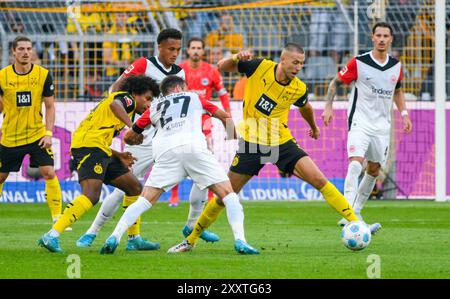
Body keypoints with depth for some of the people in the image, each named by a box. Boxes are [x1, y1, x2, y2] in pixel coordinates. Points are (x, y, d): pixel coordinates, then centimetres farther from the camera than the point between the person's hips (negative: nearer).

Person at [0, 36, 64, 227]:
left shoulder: (43, 75, -6)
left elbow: (49, 107, 0)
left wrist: (48, 133, -8)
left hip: (37, 135, -1)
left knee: (49, 173, -13)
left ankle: (58, 219, -8)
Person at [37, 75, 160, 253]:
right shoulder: (126, 98, 5)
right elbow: (114, 105, -22)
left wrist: (118, 156, 24)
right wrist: (132, 126, -28)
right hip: (90, 146, -11)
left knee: (135, 187, 13)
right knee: (91, 195, -26)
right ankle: (52, 236, -33)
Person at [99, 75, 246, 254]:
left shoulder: (154, 107, 30)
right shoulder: (193, 98, 30)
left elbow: (129, 137, 35)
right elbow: (225, 116, 38)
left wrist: (138, 138, 58)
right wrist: (233, 136, 55)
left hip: (166, 151, 2)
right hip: (194, 145, -2)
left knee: (146, 200, 5)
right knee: (227, 193, 5)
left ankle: (115, 237, -11)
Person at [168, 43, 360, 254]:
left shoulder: (299, 89, -7)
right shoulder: (259, 67, -11)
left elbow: (304, 107, 19)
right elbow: (222, 67, 0)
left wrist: (313, 127, 36)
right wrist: (236, 58, -22)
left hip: (282, 143, 1)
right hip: (251, 143, -1)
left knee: (319, 180, -15)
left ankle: (355, 223, -10)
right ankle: (191, 239, 18)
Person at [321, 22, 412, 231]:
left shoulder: (396, 66, 6)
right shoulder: (358, 63, -9)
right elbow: (335, 83, 1)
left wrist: (404, 114, 13)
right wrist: (328, 107, -10)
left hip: (382, 125, 6)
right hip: (360, 121, -6)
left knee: (374, 170, 8)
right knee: (355, 163, -23)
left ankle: (356, 211, 22)